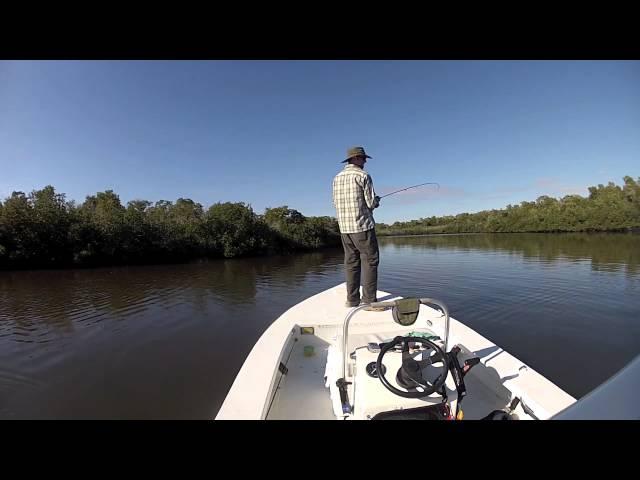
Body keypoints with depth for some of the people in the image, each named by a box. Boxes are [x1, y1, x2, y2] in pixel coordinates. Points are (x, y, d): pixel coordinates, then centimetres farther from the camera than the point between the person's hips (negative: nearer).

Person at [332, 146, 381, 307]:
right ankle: (369, 300, 1)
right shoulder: (362, 175, -6)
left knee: (351, 262, 9)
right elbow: (371, 202, -9)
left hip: (344, 227, 6)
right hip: (362, 225, -6)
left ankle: (352, 299, 12)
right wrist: (377, 201, 14)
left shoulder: (337, 178, 12)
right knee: (369, 261, 1)